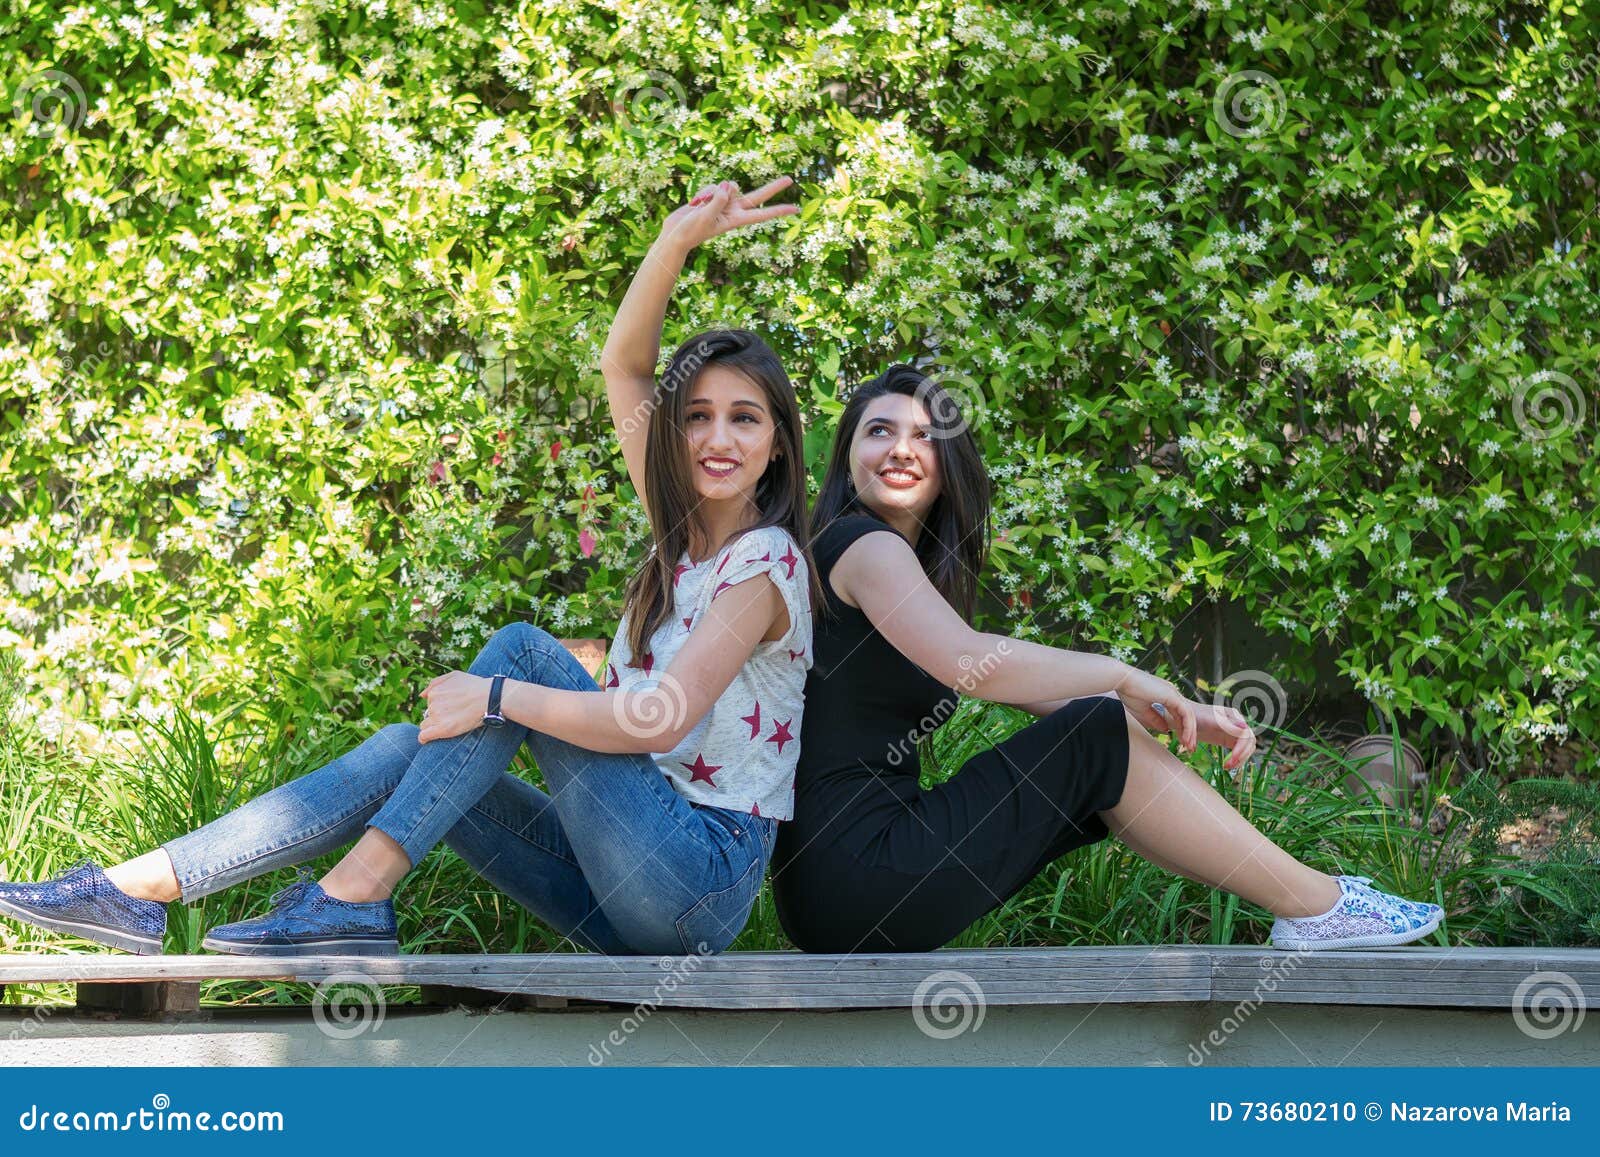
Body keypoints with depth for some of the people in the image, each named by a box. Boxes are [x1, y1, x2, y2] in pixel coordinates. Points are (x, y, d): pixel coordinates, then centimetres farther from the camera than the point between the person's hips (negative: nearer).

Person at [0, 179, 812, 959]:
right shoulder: (682, 535, 14)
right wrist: (677, 240, 5)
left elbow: (659, 722, -21)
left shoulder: (764, 561, -9)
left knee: (522, 648, -17)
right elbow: (623, 367, 18)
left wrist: (494, 696, -17)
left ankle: (358, 892, -24)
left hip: (705, 881, -7)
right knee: (405, 754, -7)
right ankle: (138, 890, -12)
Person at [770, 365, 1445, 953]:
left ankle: (1306, 896, 10)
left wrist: (1172, 714, 2)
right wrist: (1121, 676, -11)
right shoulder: (861, 545, -8)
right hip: (854, 871, -9)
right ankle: (1314, 907, -1)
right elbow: (972, 664, -24)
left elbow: (1031, 690, 16)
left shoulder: (917, 564, 23)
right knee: (1102, 738, -7)